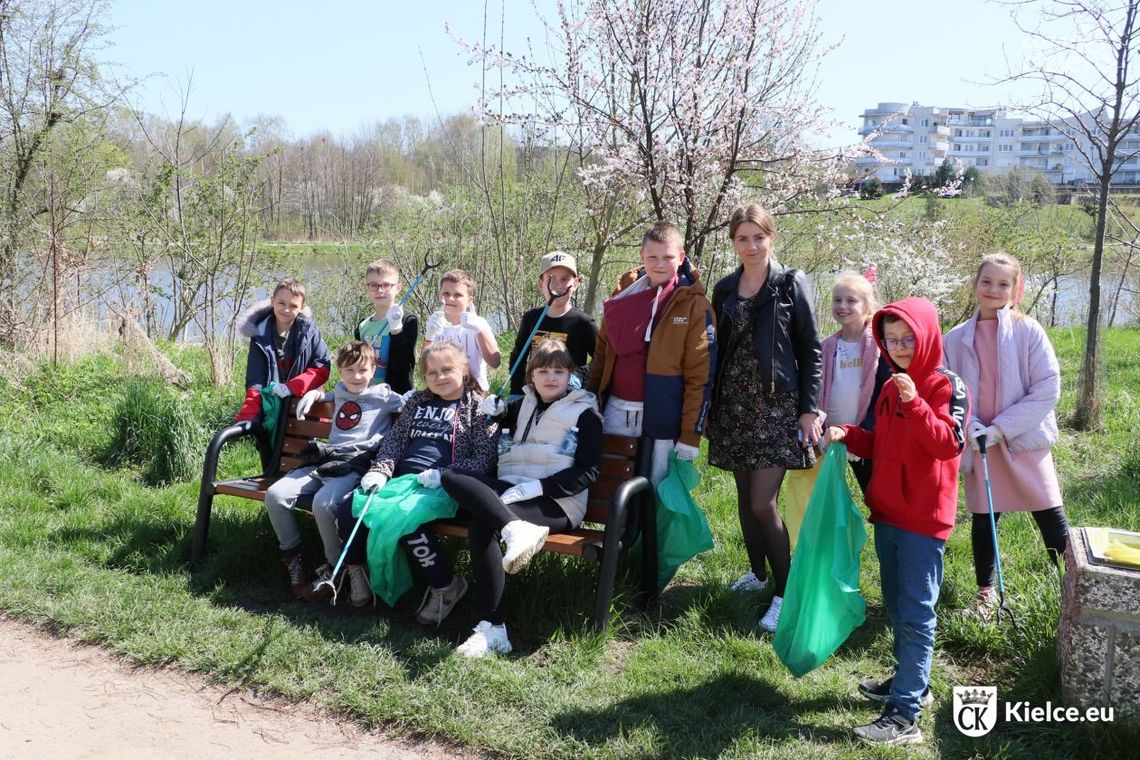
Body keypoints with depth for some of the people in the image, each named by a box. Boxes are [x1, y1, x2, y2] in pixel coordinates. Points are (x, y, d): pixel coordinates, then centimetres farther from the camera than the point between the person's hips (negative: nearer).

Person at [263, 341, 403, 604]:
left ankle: (335, 570, -13)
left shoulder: (383, 395, 7)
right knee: (275, 495, -15)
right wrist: (314, 394, 31)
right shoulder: (340, 392, 25)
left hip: (356, 466, -6)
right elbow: (328, 394, 49)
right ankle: (292, 560, 1)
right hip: (324, 463, 6)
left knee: (323, 503, -35)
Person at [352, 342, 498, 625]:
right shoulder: (417, 401, 21)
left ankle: (445, 585, -14)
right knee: (349, 513, -16)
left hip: (441, 488, -5)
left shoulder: (478, 407, 4)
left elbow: (484, 460, -5)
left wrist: (442, 475, -19)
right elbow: (394, 439, 15)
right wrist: (380, 471, -5)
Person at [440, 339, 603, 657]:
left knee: (481, 525, -32)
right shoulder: (524, 404, 22)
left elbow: (587, 471, -5)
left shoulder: (585, 412, 5)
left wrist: (536, 486, -17)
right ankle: (517, 529, -41)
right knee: (452, 477, -22)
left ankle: (492, 630, -32)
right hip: (511, 488, 6)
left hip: (556, 502, -6)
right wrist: (492, 410, 13)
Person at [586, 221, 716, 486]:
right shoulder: (624, 293, 8)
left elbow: (700, 376, -8)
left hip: (662, 419, -4)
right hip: (615, 413, 4)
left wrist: (690, 435, -11)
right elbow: (601, 352, 16)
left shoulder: (693, 305, -5)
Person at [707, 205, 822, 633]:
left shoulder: (791, 284, -2)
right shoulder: (725, 290, 11)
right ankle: (757, 572, 28)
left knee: (763, 503, -11)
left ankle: (784, 593, 0)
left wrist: (810, 409, -9)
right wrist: (711, 407, 13)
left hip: (777, 405, -5)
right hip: (734, 405, 5)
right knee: (745, 497, 11)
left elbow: (810, 349, -3)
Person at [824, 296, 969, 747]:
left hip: (924, 520, -8)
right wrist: (848, 436, 2)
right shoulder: (890, 388, 11)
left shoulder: (947, 386, -11)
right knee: (896, 605, 18)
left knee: (916, 613, -7)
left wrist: (914, 403, -33)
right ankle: (911, 681, 34)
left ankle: (904, 714, -7)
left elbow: (949, 444, -23)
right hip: (887, 514, 8)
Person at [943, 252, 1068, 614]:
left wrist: (1002, 428, -14)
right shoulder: (956, 338, 0)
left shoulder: (1028, 331, -5)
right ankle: (986, 590, 27)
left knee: (1051, 517, 1)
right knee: (983, 518, 10)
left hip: (1025, 440, -2)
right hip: (978, 444, 2)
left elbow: (1048, 389, -9)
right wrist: (968, 425, -13)